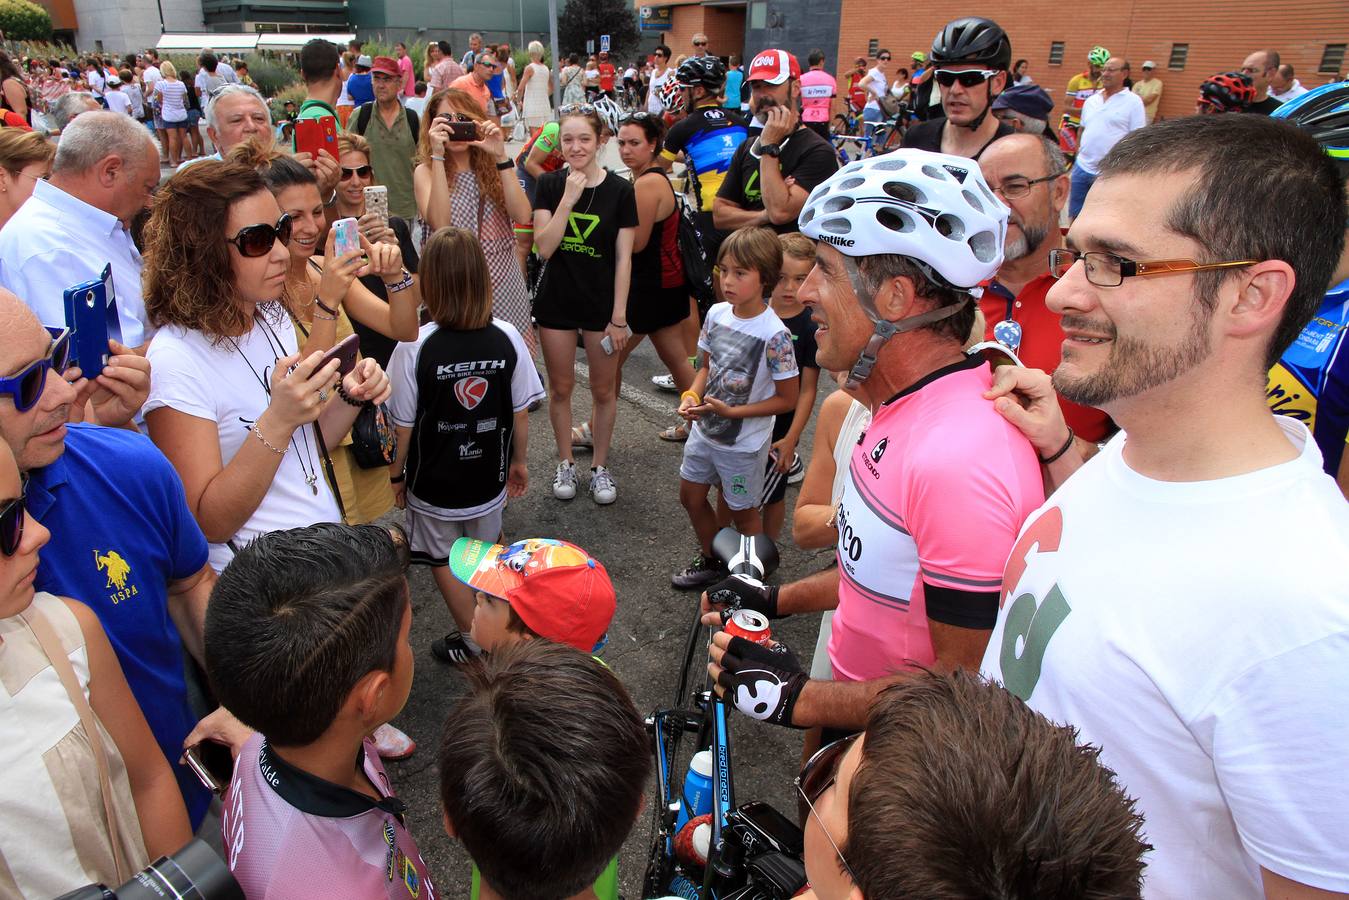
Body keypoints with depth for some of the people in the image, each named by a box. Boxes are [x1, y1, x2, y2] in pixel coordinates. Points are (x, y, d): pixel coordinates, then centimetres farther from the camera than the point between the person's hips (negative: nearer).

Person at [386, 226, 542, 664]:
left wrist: (396, 475, 3)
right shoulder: (506, 338, -14)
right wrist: (518, 462, 12)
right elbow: (521, 414, -5)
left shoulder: (416, 345, -22)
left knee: (445, 562, 20)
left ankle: (471, 642, 32)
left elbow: (403, 426, -14)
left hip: (434, 484, -3)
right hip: (489, 479, 3)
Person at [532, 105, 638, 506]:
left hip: (601, 303, -1)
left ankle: (600, 466, 26)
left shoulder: (619, 190, -6)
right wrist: (568, 199, -19)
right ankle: (565, 464, 29)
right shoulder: (549, 185, -2)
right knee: (560, 387, 11)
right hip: (557, 302, 1)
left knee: (603, 390, 9)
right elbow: (543, 247, -10)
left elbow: (623, 258, -6)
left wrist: (619, 316, -9)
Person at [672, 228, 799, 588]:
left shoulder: (774, 334, -25)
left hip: (744, 442, -7)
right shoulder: (717, 313, -6)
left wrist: (731, 412, -24)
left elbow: (787, 399, -19)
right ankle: (711, 562, 45)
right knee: (691, 497, 21)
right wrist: (693, 396, -12)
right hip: (704, 429, 7)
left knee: (742, 512, 13)